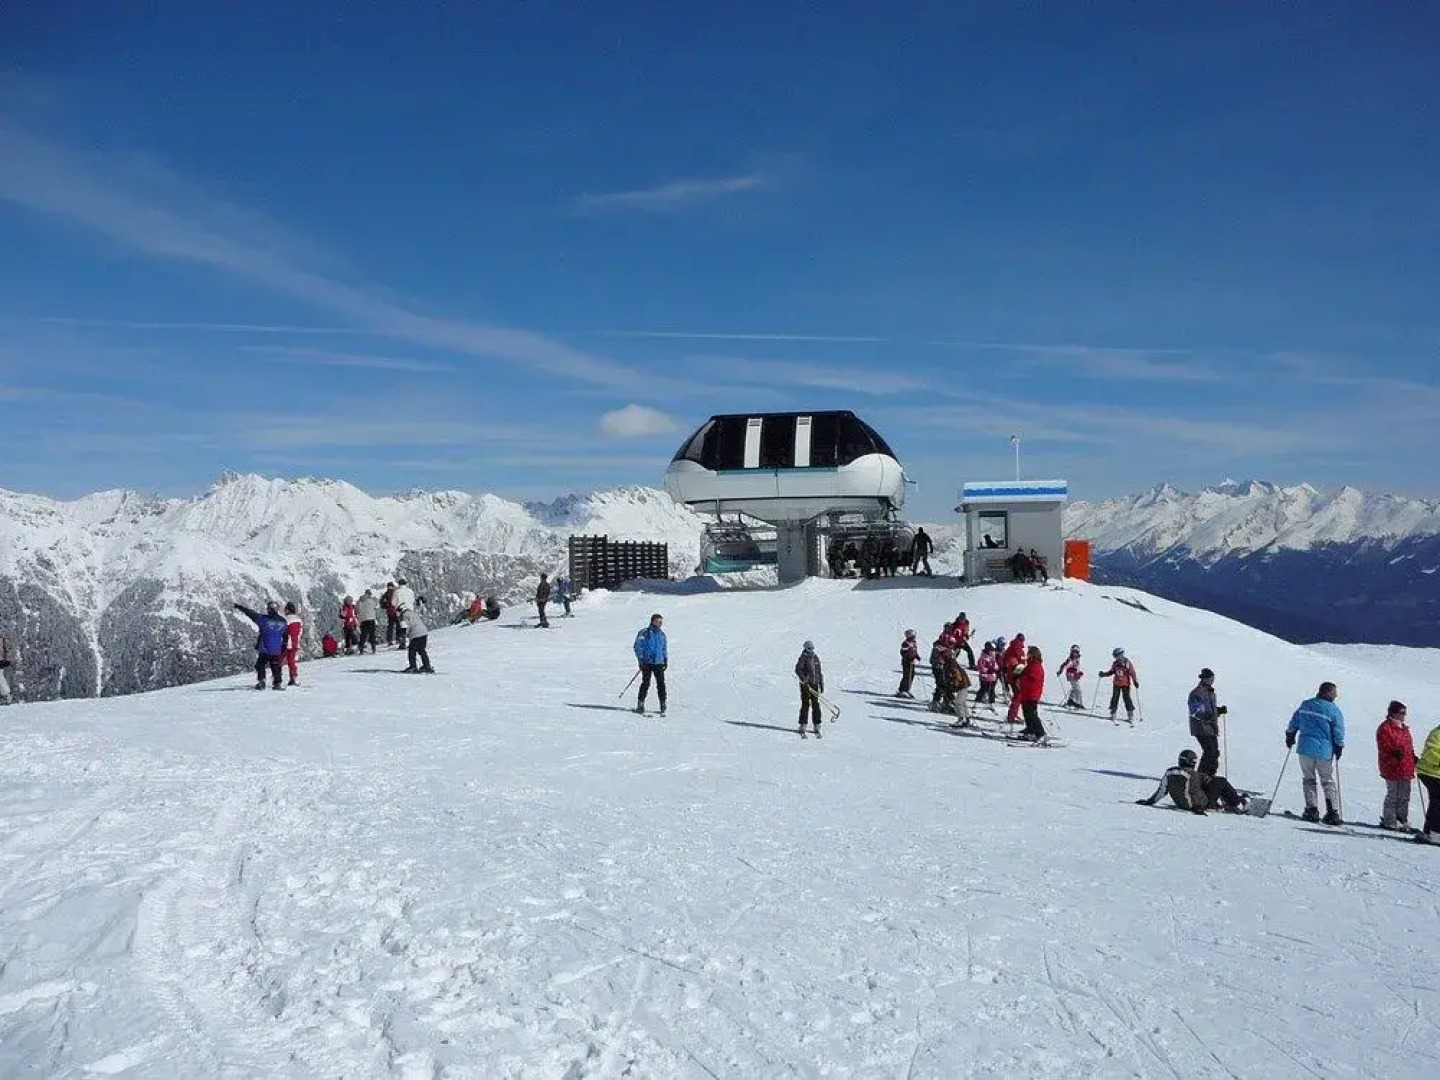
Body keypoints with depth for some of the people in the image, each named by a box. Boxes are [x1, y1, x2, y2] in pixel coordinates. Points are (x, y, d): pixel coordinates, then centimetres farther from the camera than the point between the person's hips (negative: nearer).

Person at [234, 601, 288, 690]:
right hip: (276, 651, 3)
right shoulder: (283, 622, 4)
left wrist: (239, 607, 10)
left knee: (260, 666, 8)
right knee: (276, 667, 10)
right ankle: (277, 684, 8)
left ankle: (260, 682, -2)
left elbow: (251, 614, -1)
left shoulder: (263, 619, -9)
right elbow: (285, 637, 11)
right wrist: (283, 650, 20)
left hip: (264, 650, -3)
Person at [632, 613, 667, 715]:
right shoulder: (645, 633, -3)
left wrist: (666, 660, 18)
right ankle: (640, 704, 6)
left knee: (661, 684, -2)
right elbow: (638, 646, -2)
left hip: (659, 663, 4)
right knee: (645, 683, -5)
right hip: (647, 662, -4)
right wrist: (641, 659, -8)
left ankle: (663, 705, 4)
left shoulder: (662, 634, 14)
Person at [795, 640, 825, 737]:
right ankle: (802, 727, 0)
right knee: (805, 705, -5)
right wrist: (804, 679, -26)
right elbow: (798, 669, -16)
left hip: (815, 685, 5)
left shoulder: (815, 658, 13)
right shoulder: (803, 658, -5)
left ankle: (817, 726, 12)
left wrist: (822, 685, 16)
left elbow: (819, 672, 18)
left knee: (816, 705, 5)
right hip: (806, 685, -5)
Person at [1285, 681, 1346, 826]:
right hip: (1325, 751, -2)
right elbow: (1339, 733, -5)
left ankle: (1311, 810, 4)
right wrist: (1339, 748, 8)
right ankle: (1333, 813, 2)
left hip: (1305, 749, 3)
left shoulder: (1305, 705, 4)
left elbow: (1294, 722, 13)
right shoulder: (1334, 710, -8)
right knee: (1329, 782, 8)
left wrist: (1290, 735, 26)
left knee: (1308, 779, 12)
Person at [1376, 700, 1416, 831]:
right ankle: (1389, 822, 5)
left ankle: (1402, 820, 25)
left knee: (1405, 796, 14)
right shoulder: (1385, 728, -10)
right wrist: (1394, 753, -33)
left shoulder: (1404, 728, 17)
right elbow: (1383, 747, -17)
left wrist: (1413, 758, 15)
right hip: (1392, 768, -9)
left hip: (1406, 768, 9)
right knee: (1393, 795, -3)